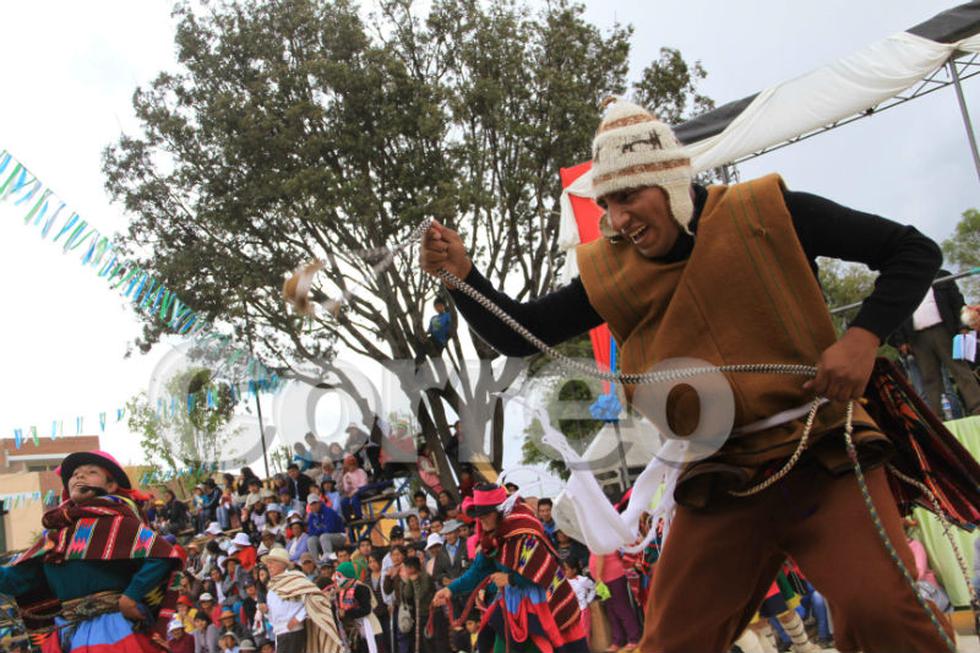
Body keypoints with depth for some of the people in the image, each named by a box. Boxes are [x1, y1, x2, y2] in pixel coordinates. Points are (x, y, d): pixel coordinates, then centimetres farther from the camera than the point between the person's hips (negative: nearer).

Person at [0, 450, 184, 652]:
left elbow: (162, 555, -19)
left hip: (114, 630, -6)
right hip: (66, 635, 6)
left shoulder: (115, 522, -7)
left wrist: (131, 597, -19)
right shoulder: (54, 533, 13)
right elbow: (16, 578, 11)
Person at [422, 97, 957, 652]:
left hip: (821, 457, -2)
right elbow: (520, 335, 6)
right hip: (720, 482, 3)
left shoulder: (767, 212, -7)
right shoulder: (609, 273, 3)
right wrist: (462, 273, -10)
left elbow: (914, 251, -1)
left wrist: (863, 338, -16)